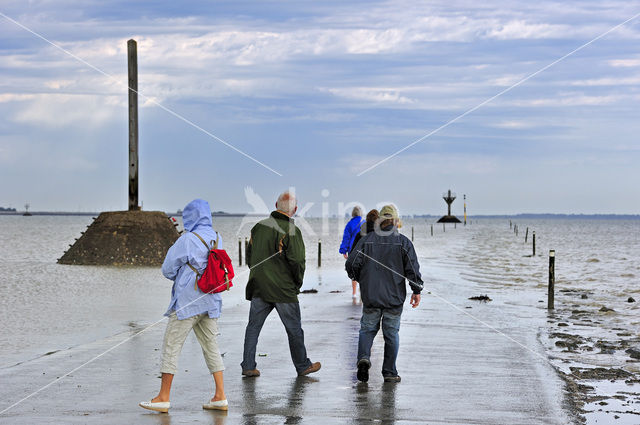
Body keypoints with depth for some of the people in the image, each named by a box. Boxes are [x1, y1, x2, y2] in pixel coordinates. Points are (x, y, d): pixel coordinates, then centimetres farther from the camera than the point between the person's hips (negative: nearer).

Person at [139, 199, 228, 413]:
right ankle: (220, 397, 9)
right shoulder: (217, 238, 7)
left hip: (187, 302, -7)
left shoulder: (187, 240, -13)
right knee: (211, 346, 12)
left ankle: (163, 398, 3)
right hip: (211, 301, 7)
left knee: (171, 346, 1)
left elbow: (167, 269, -6)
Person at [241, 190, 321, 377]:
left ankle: (248, 366, 8)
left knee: (253, 326, 10)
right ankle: (302, 366, 17)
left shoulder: (259, 227, 5)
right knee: (294, 329, 7)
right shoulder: (291, 231, -13)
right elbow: (297, 261, -16)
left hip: (258, 288, 5)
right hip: (284, 290, -5)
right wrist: (297, 284, -1)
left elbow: (249, 256, 14)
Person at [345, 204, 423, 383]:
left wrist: (360, 279, 18)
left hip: (370, 296, 1)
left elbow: (351, 264, -2)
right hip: (394, 298, -1)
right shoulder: (403, 242, -3)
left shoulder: (366, 240, 1)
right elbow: (412, 268, -6)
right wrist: (417, 291, 4)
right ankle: (389, 372, 10)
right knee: (391, 334, 8)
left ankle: (364, 357, -12)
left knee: (367, 329, 13)